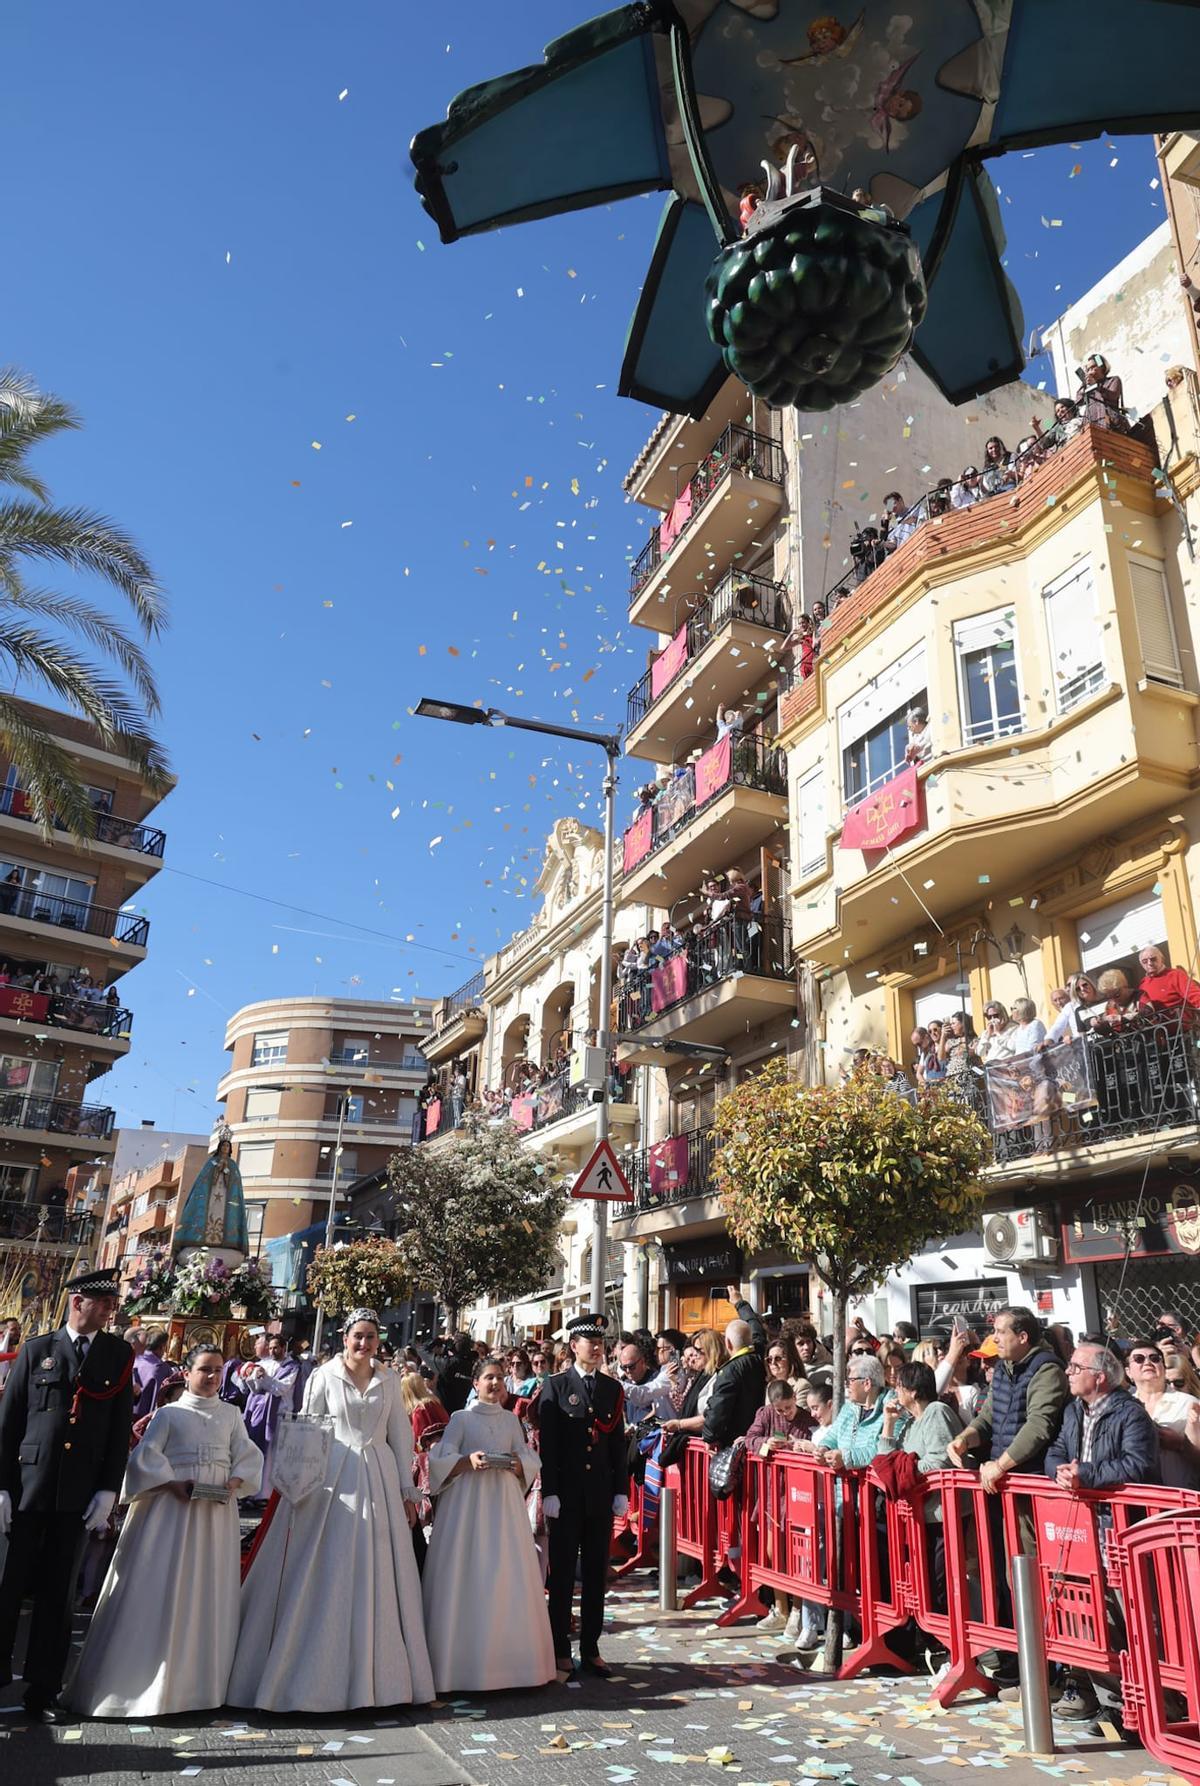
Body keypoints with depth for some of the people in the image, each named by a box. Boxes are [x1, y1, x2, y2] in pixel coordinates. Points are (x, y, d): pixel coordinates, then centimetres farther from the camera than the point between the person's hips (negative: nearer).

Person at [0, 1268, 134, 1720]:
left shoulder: (120, 1355, 4)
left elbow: (121, 1427, 3)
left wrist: (108, 1490, -3)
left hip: (78, 1493, 1)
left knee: (57, 1594, 9)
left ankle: (42, 1691, 21)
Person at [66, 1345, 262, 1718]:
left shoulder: (231, 1414, 11)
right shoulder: (169, 1413, 4)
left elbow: (249, 1455, 8)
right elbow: (144, 1455, -4)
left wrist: (234, 1482, -10)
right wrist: (172, 1483, -16)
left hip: (218, 1509, 3)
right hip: (172, 1507, -2)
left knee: (209, 1594, 6)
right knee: (162, 1590, -4)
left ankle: (198, 1678, 18)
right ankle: (144, 1679, 7)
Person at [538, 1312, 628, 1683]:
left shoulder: (612, 1388, 7)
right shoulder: (555, 1386, -4)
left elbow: (618, 1443, 8)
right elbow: (547, 1444, -6)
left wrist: (621, 1491, 4)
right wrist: (549, 1492, -11)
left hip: (601, 1494, 3)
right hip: (567, 1495, -3)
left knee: (596, 1573, 11)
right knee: (563, 1575, 5)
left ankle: (590, 1648, 22)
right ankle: (561, 1653, 15)